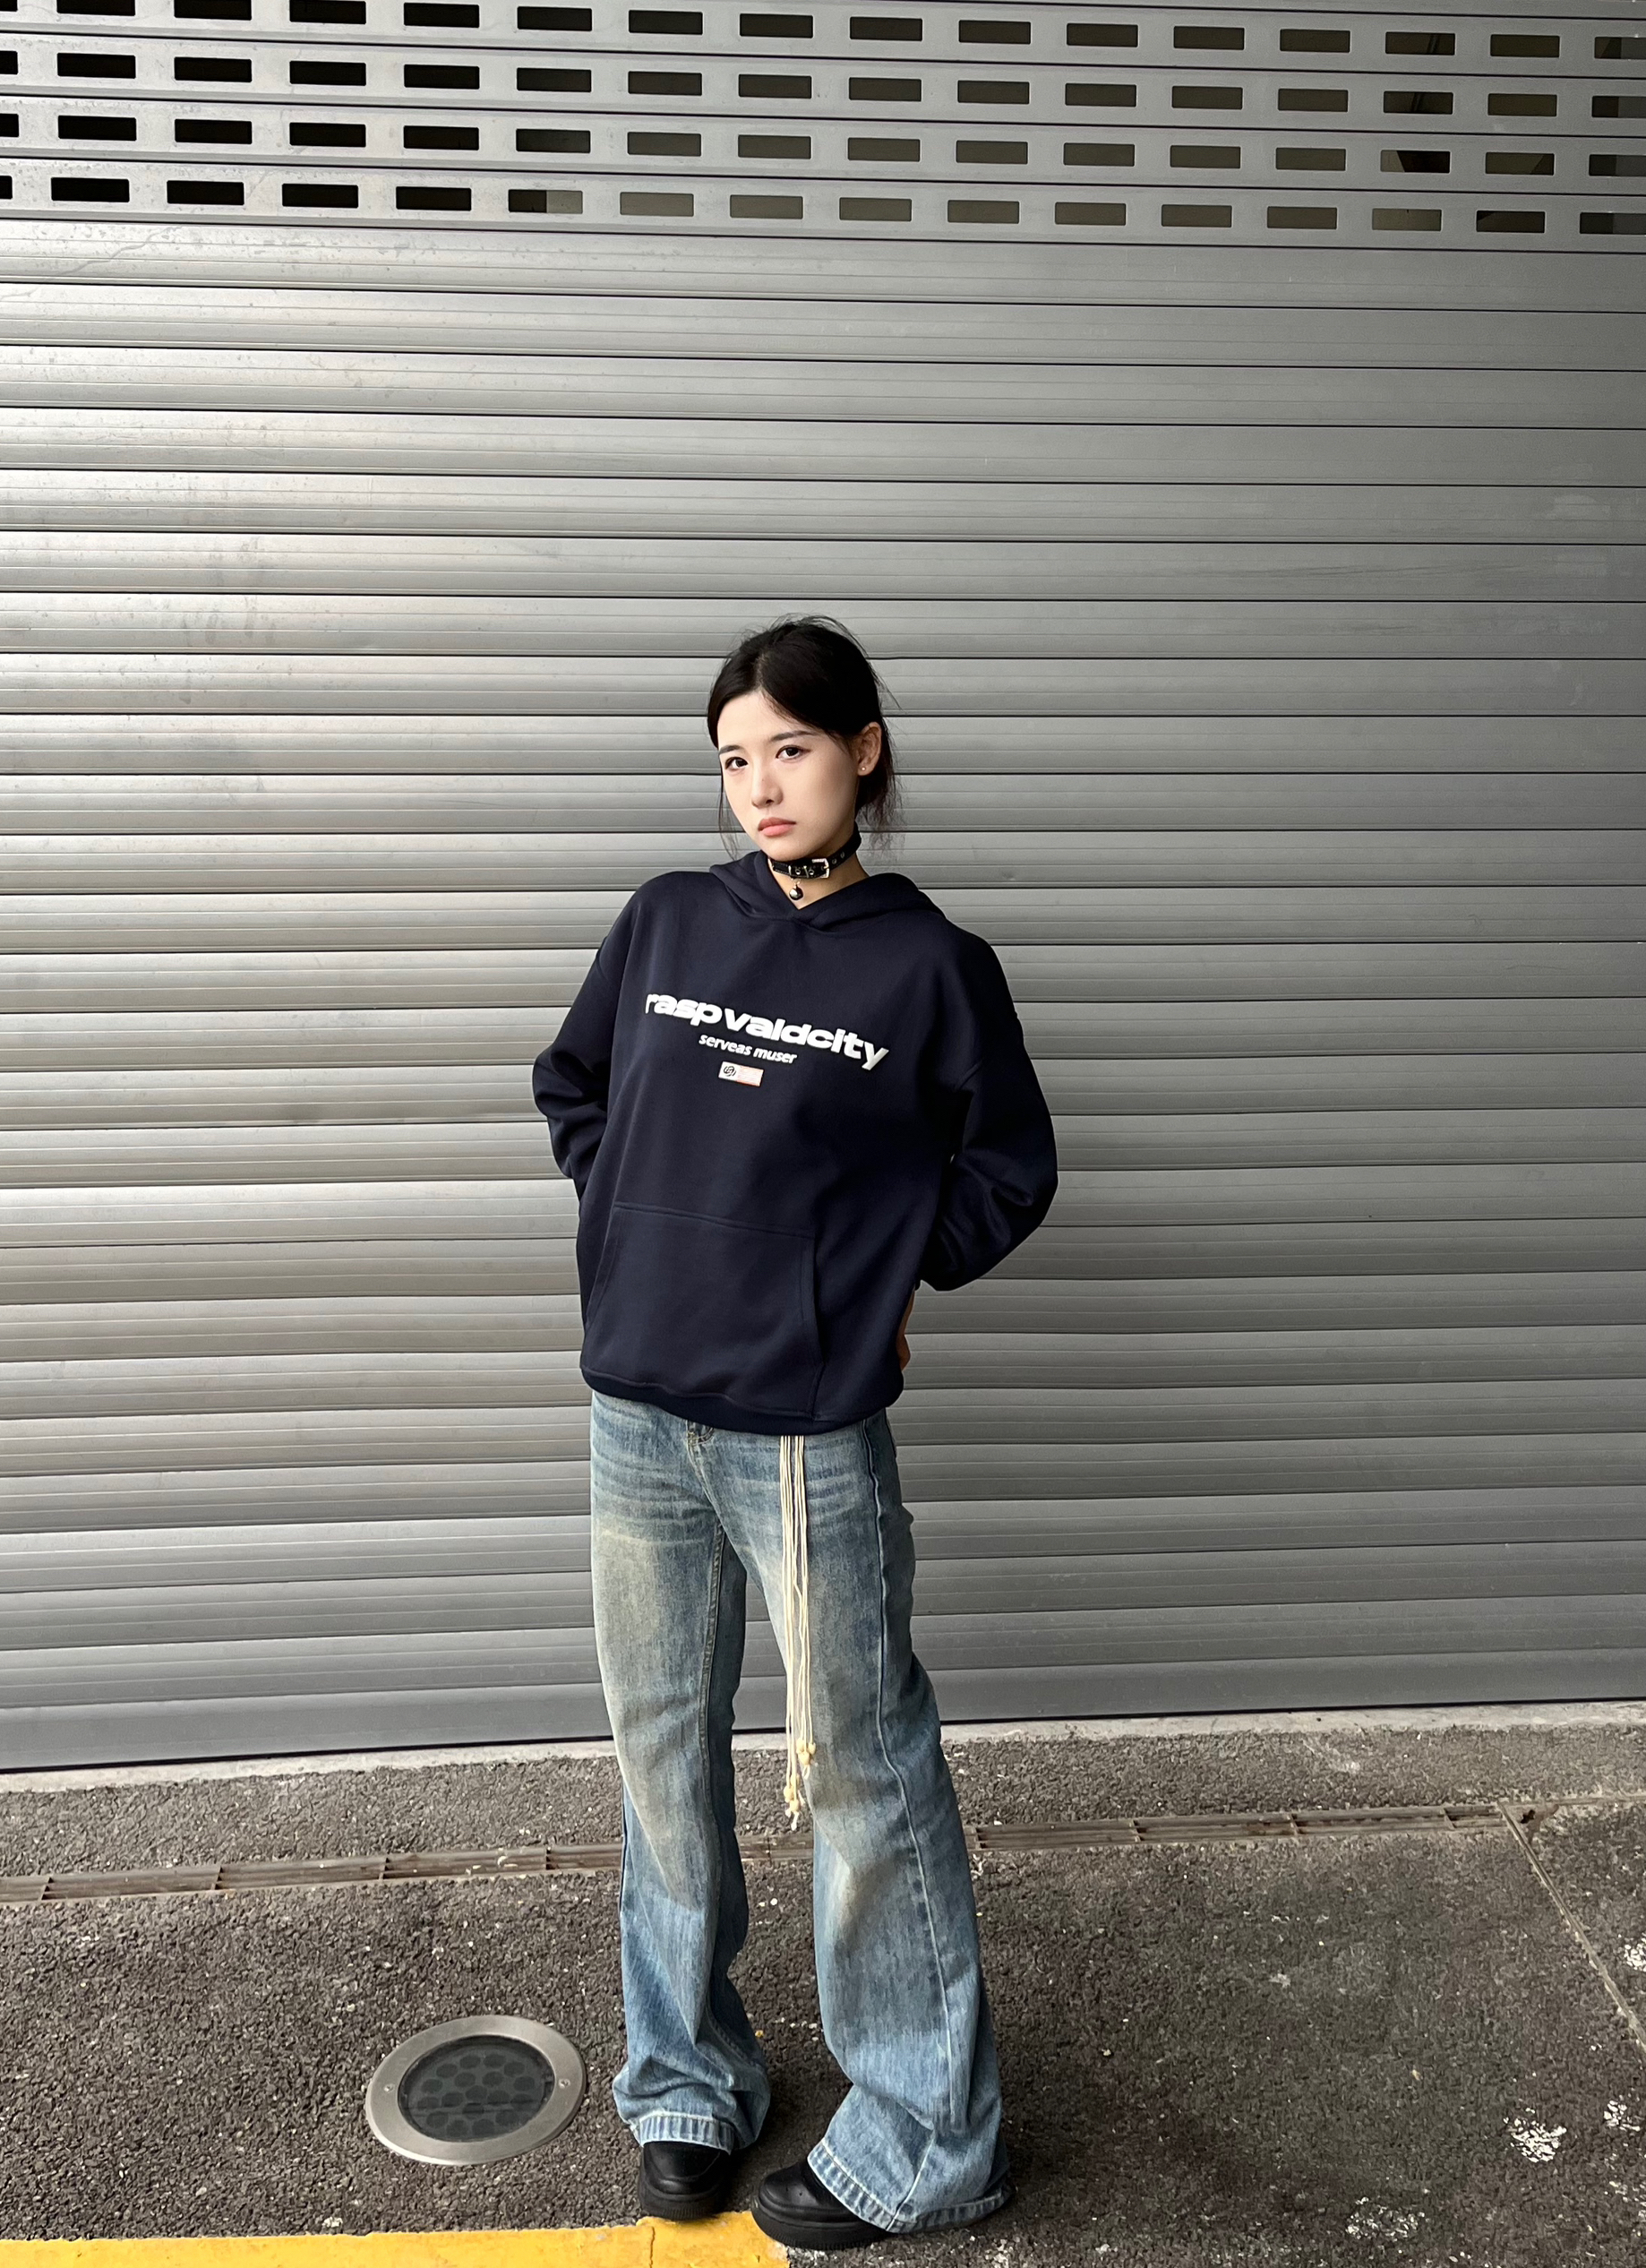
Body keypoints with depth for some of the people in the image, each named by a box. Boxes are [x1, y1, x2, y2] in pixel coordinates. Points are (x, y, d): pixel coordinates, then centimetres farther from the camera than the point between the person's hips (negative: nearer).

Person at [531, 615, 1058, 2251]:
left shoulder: (928, 964, -4)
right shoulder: (665, 924, 5)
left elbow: (1007, 1173, 5)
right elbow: (570, 1089, 19)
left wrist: (872, 1268, -3)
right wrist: (645, 1215, 6)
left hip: (810, 1433, -4)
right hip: (638, 1409, 4)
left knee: (861, 1767, 5)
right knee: (662, 1747, 15)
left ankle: (922, 2141, 22)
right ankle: (684, 2080, 35)